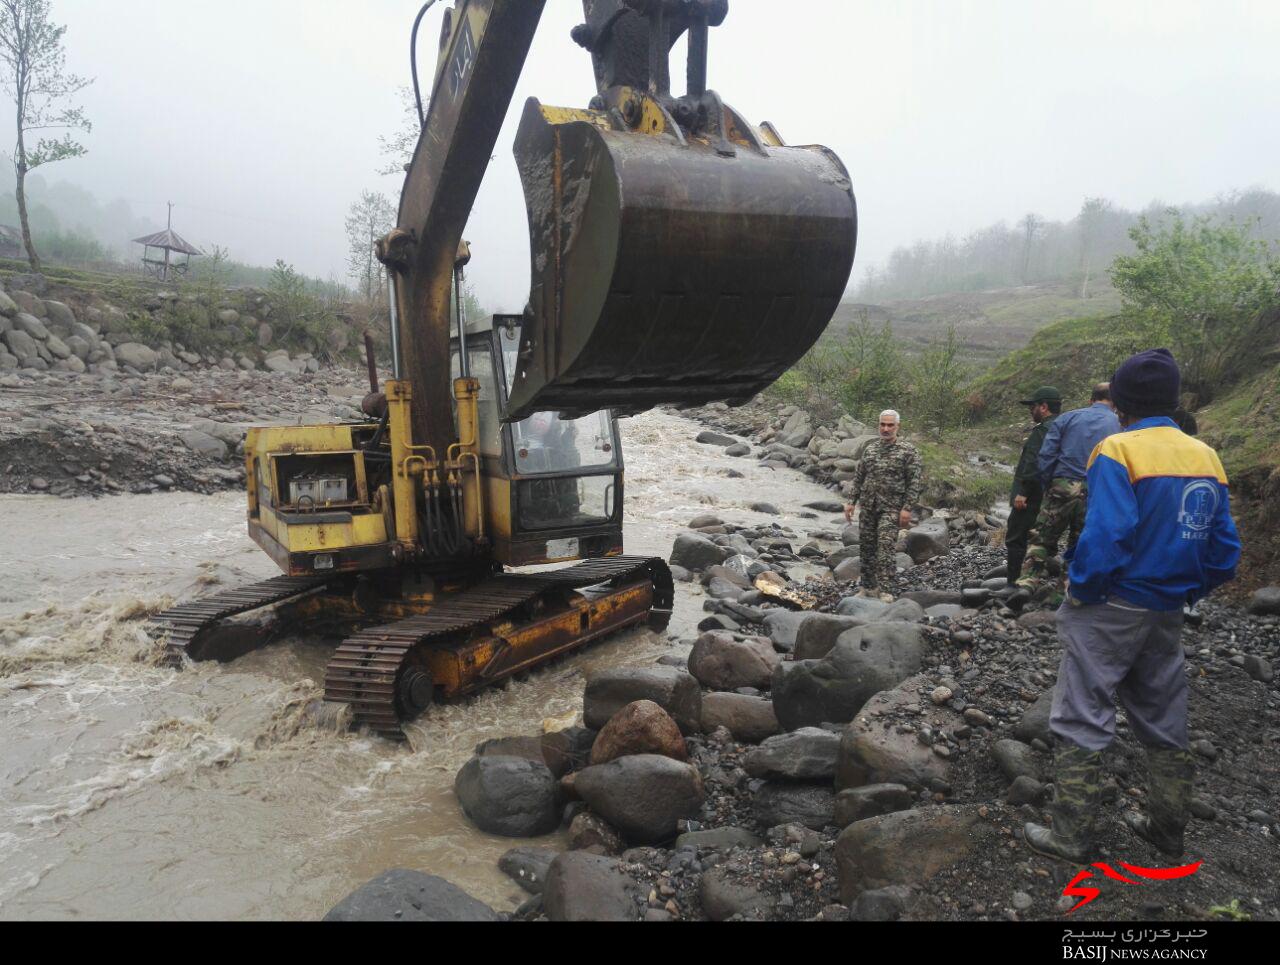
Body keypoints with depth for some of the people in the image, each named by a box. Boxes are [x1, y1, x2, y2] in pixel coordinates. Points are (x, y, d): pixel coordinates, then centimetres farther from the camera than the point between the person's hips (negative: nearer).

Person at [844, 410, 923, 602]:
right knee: (867, 547, 8)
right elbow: (858, 478, 17)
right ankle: (868, 588, 20)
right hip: (868, 507, 5)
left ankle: (886, 591, -13)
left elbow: (915, 482, -7)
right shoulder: (870, 449, 13)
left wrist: (907, 508, -14)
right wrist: (851, 501, 10)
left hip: (891, 509, -5)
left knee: (886, 547, -14)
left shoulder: (908, 451, -2)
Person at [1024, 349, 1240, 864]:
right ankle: (1168, 826, 34)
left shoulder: (1118, 451, -17)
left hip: (1111, 610, -7)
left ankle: (1072, 835, 10)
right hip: (1167, 615, 7)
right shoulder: (1206, 457, 5)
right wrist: (1186, 592, 16)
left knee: (1081, 721, 3)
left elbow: (1104, 538, -26)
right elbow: (1225, 551, 7)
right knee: (1163, 721, 20)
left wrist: (1080, 592, -12)